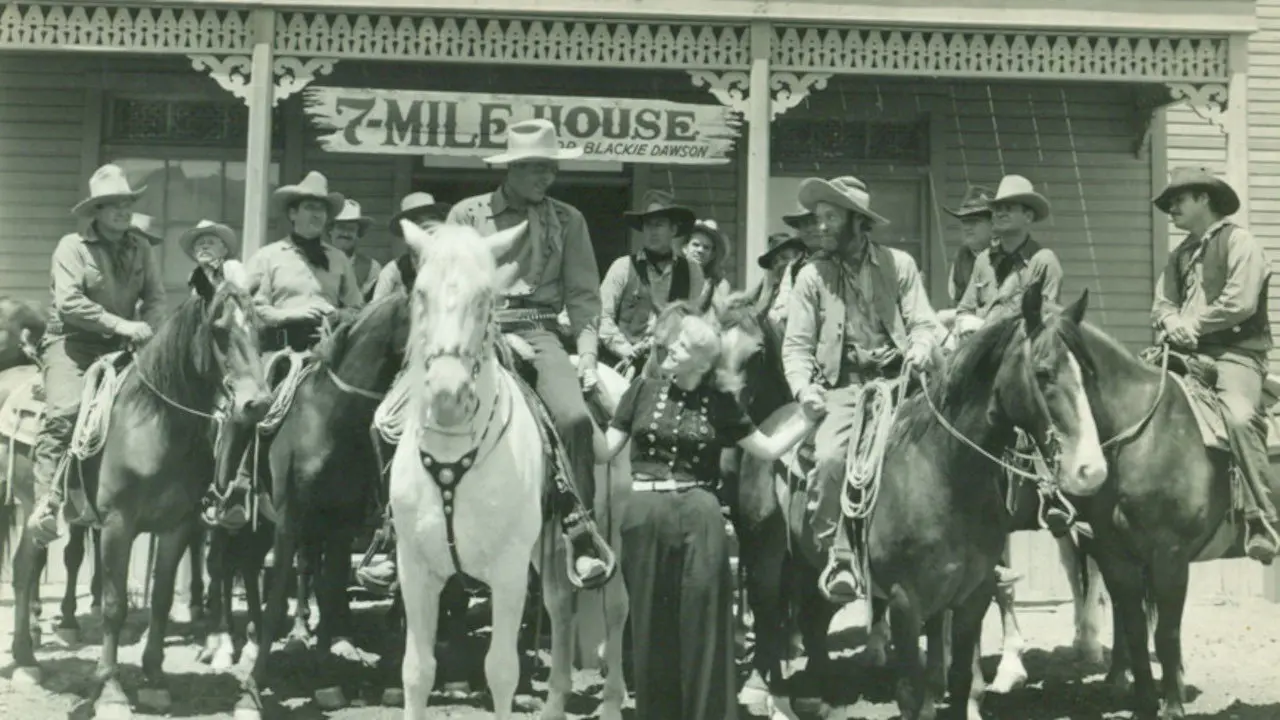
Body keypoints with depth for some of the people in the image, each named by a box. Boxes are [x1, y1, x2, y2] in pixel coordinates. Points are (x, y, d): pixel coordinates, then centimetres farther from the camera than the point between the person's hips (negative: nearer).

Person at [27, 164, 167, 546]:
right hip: (72, 342, -5)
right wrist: (120, 324, -21)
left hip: (122, 346, 5)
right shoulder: (73, 246, -4)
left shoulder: (141, 247, 11)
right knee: (64, 409, -27)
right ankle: (46, 502, -29)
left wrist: (146, 327, -12)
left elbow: (156, 298, 9)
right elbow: (69, 303, -15)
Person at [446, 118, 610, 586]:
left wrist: (587, 354, -5)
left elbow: (583, 295, 9)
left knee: (575, 416, -25)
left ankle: (581, 534, -17)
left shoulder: (567, 221, 14)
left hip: (539, 333, 0)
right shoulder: (468, 215, 12)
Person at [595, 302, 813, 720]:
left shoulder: (719, 403, 4)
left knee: (704, 621, 0)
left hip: (700, 517, -1)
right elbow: (605, 452, 5)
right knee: (650, 623, 6)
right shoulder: (643, 390, 5)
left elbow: (769, 449, 9)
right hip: (645, 515, 1)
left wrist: (808, 416, 0)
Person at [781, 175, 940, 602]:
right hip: (841, 386, -1)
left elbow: (924, 323, 11)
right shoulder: (812, 275, 11)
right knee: (830, 456, -28)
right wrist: (804, 389, -10)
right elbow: (797, 344, 8)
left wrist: (921, 348, -13)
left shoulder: (898, 264, 12)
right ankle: (838, 557, -17)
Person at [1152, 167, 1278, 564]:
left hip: (1235, 353, -7)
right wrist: (1173, 322, -6)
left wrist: (1194, 323, -8)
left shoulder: (1239, 241, 0)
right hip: (1186, 353, 8)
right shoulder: (1180, 255, 23)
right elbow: (1161, 303, 17)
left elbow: (1240, 302, -12)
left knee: (1240, 417, -32)